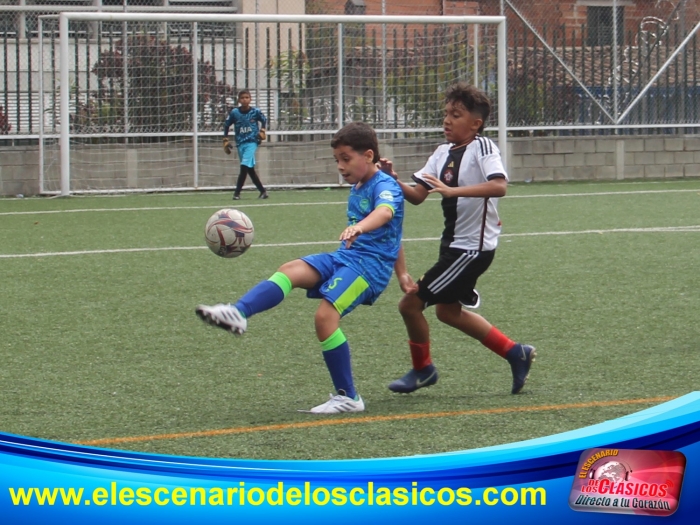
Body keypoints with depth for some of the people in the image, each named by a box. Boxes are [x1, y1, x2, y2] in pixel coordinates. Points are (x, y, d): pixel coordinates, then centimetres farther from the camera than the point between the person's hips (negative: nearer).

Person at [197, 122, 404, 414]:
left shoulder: (385, 187, -10)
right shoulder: (356, 190, 20)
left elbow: (385, 212, -35)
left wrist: (359, 227, -57)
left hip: (371, 264, -9)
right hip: (344, 257, 9)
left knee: (325, 315, -23)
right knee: (291, 271, -13)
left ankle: (348, 397, -15)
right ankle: (237, 314, -36)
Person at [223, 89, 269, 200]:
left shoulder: (255, 112, -4)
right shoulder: (234, 112, -1)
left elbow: (264, 120, 15)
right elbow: (226, 125, 12)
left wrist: (262, 131, 1)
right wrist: (226, 140, 9)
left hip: (252, 142, -3)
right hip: (240, 143, 3)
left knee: (245, 166, -18)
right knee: (250, 169, 5)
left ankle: (237, 192, -13)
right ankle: (262, 191, 17)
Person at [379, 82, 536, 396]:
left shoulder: (482, 147, -16)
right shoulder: (443, 153, 9)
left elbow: (499, 186, -33)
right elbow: (417, 196, 6)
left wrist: (452, 190, -39)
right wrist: (394, 181, -13)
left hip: (472, 247, -10)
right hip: (454, 243, 10)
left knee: (411, 303, -6)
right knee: (447, 310, 21)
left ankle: (422, 369, 17)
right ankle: (516, 354, 29)